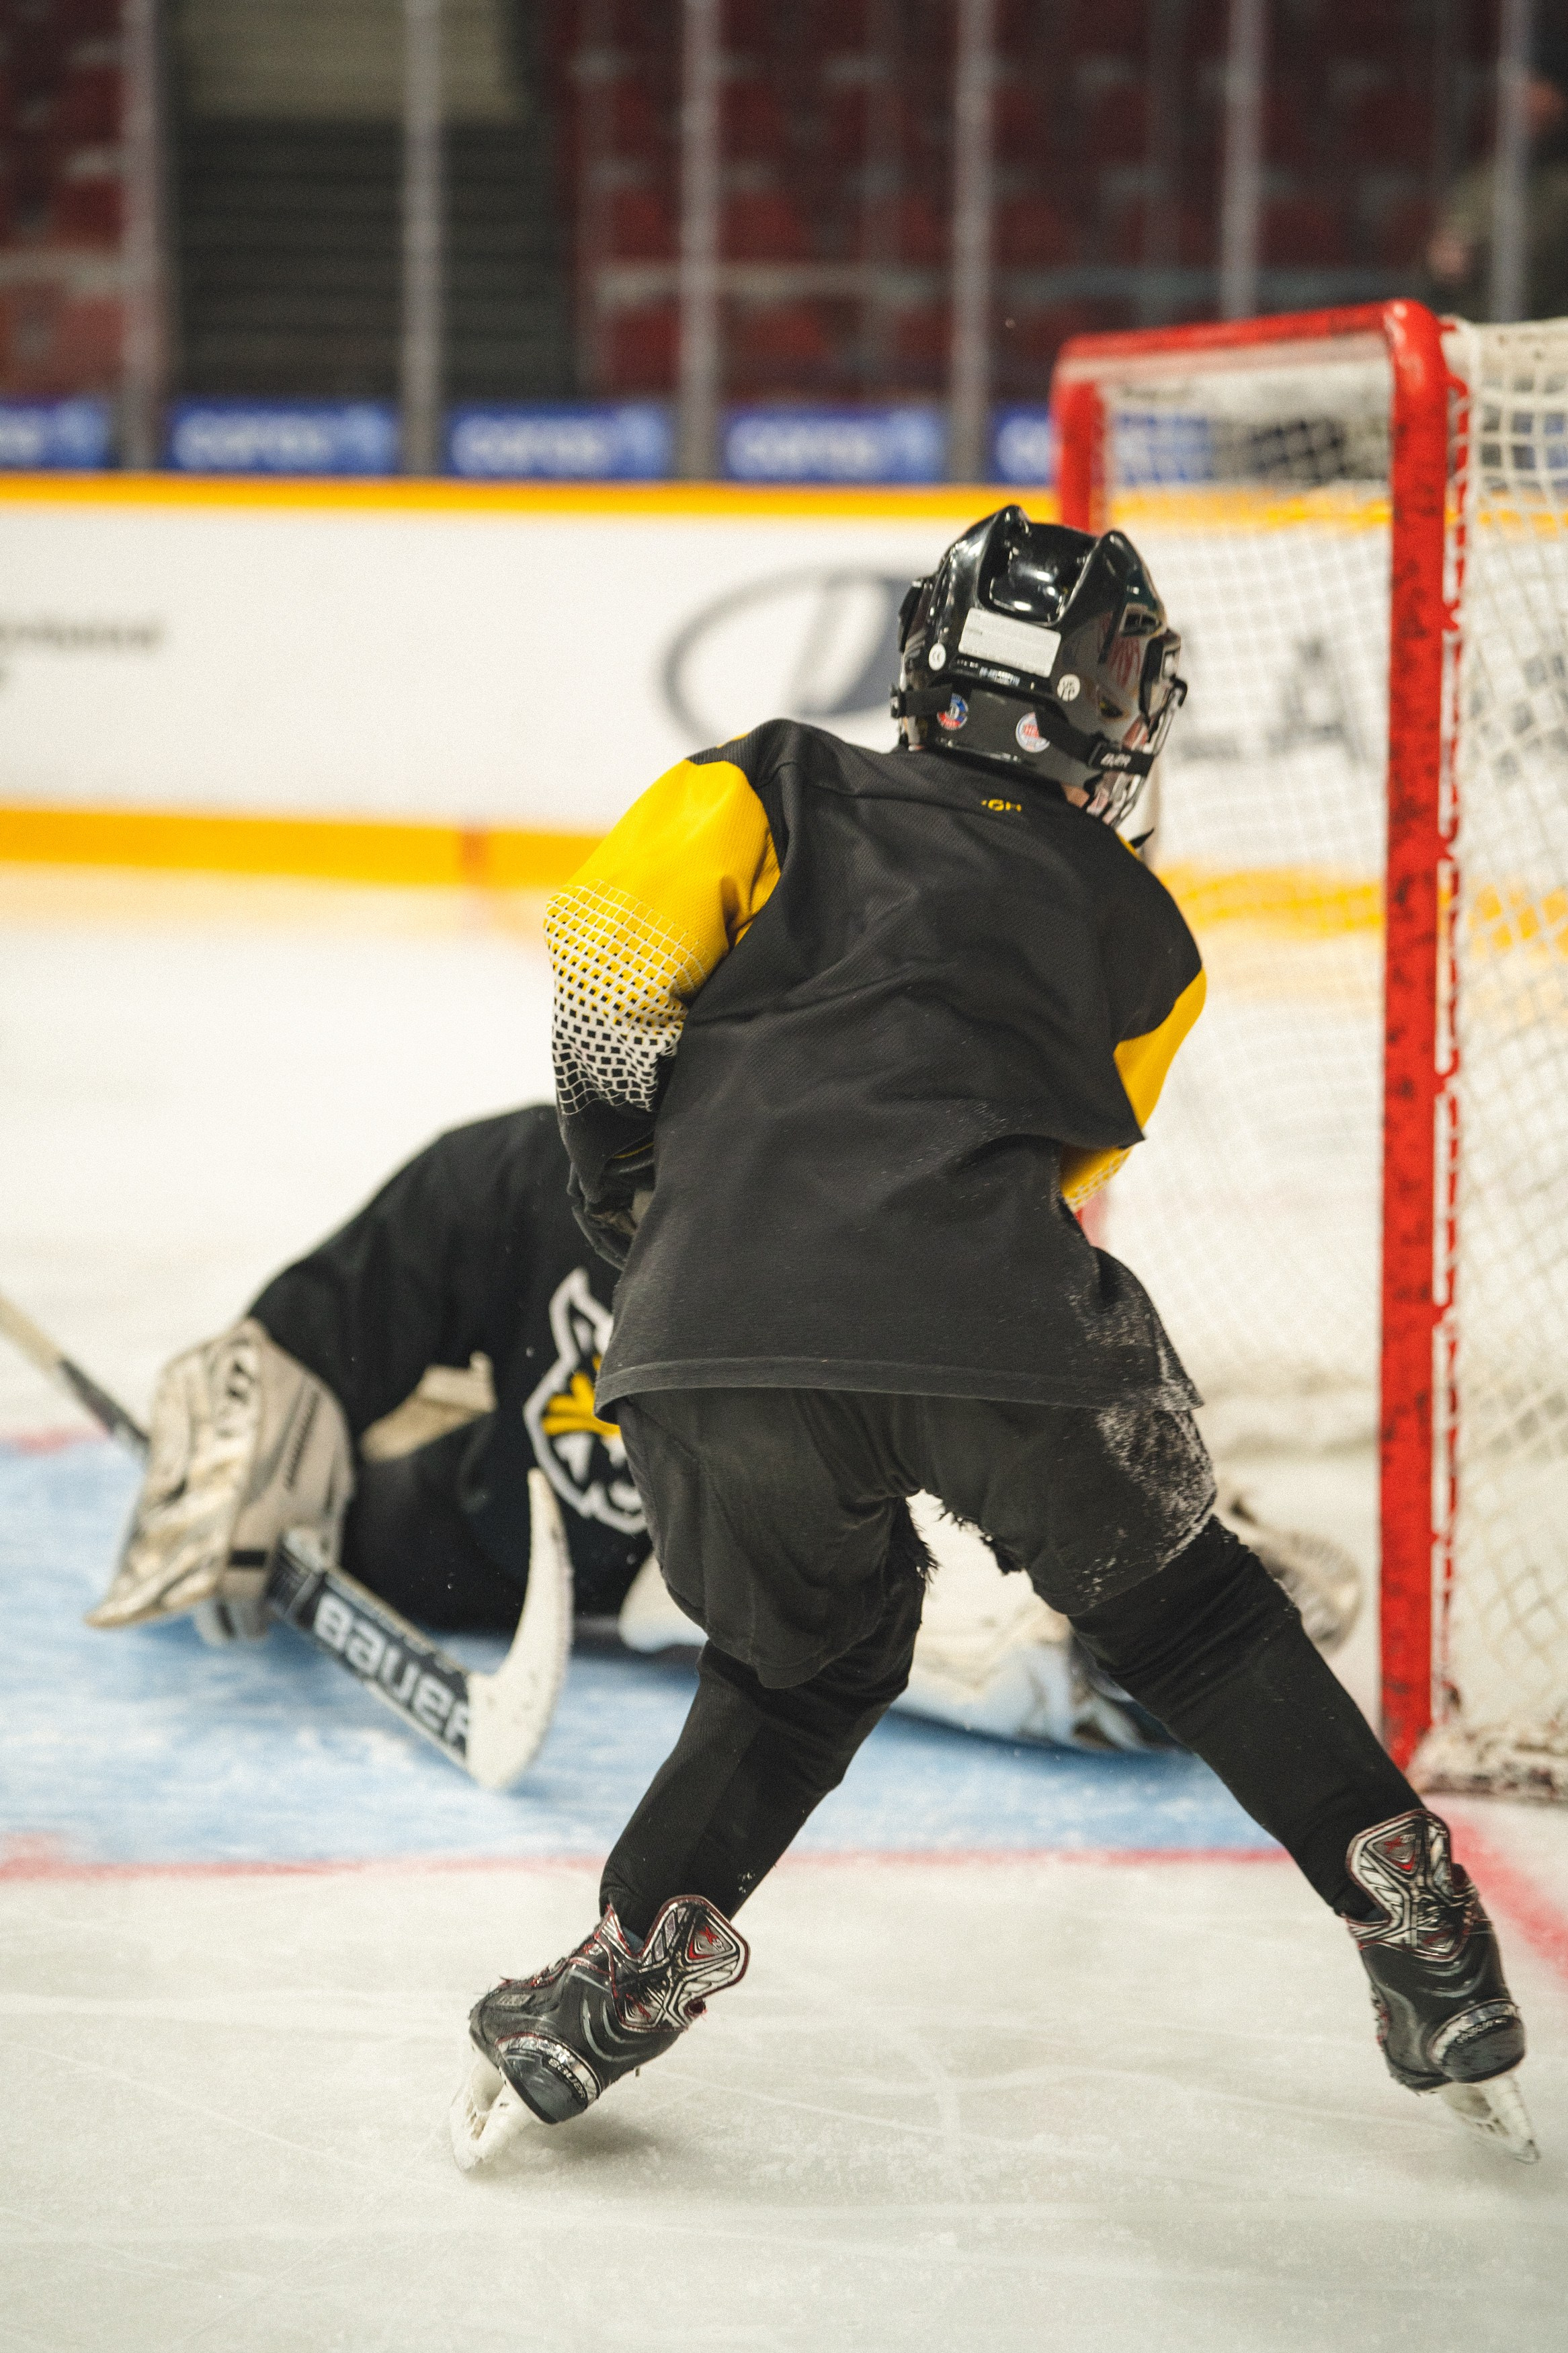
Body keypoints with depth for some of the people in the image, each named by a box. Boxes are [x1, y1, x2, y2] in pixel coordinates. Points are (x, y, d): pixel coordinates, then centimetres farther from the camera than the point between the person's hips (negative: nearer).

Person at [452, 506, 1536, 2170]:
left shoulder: (781, 787, 22)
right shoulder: (1138, 930, 26)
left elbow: (609, 943, 7)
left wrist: (626, 1186, 22)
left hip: (713, 1335, 1)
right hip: (999, 1330, -1)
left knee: (807, 1659, 27)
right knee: (1188, 1618, 23)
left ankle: (623, 1974, 13)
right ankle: (1426, 1945, 23)